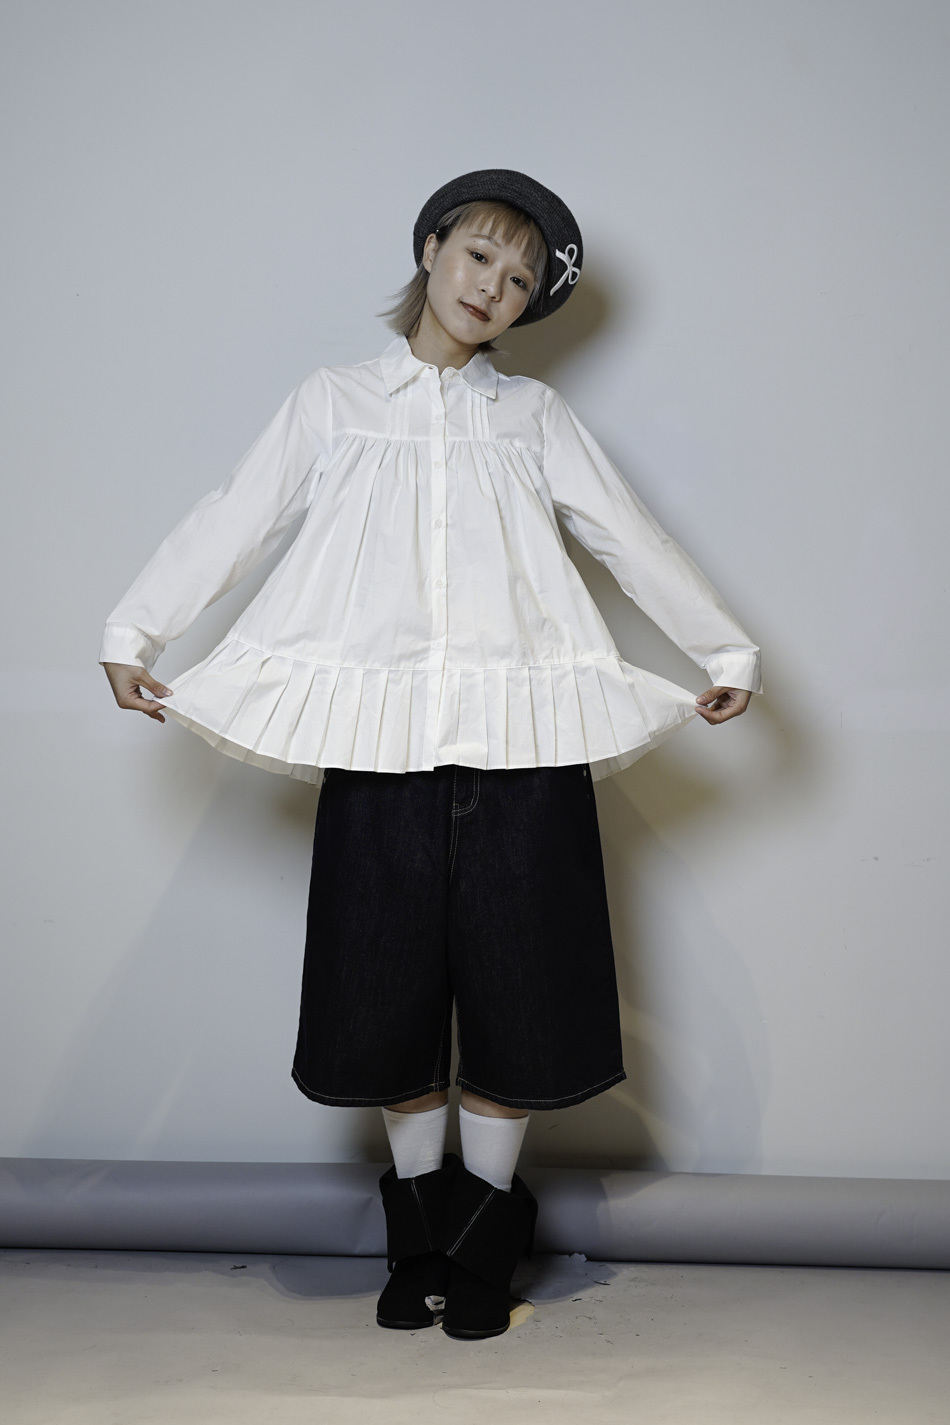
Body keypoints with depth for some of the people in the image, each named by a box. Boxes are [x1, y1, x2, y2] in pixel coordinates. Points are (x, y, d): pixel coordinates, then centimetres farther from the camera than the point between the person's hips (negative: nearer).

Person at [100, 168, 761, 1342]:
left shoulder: (533, 417, 15)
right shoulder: (333, 405, 12)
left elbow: (631, 539, 16)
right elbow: (231, 522, 9)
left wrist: (726, 649, 16)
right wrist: (133, 633, 4)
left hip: (519, 730, 1)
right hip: (378, 730, 0)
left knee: (515, 978, 2)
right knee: (390, 980, 3)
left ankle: (486, 1229, 20)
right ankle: (419, 1221, 23)